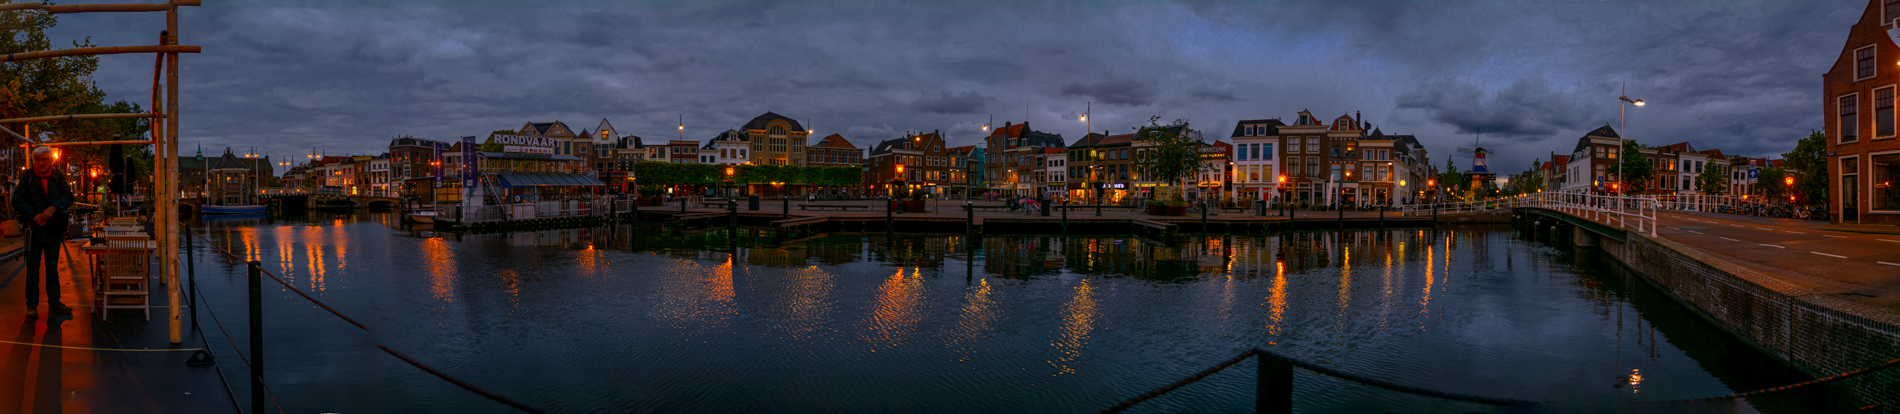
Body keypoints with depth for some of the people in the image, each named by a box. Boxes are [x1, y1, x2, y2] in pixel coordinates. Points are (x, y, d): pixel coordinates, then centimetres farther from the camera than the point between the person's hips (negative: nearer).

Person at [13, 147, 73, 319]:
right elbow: (17, 200, -4)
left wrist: (53, 208, -20)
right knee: (32, 269, 1)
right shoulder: (27, 177, -3)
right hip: (34, 227, -2)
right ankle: (32, 305, 7)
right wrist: (34, 216, -15)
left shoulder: (58, 176, 2)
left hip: (54, 228, 2)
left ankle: (54, 303, 18)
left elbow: (68, 197, -2)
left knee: (53, 269, 11)